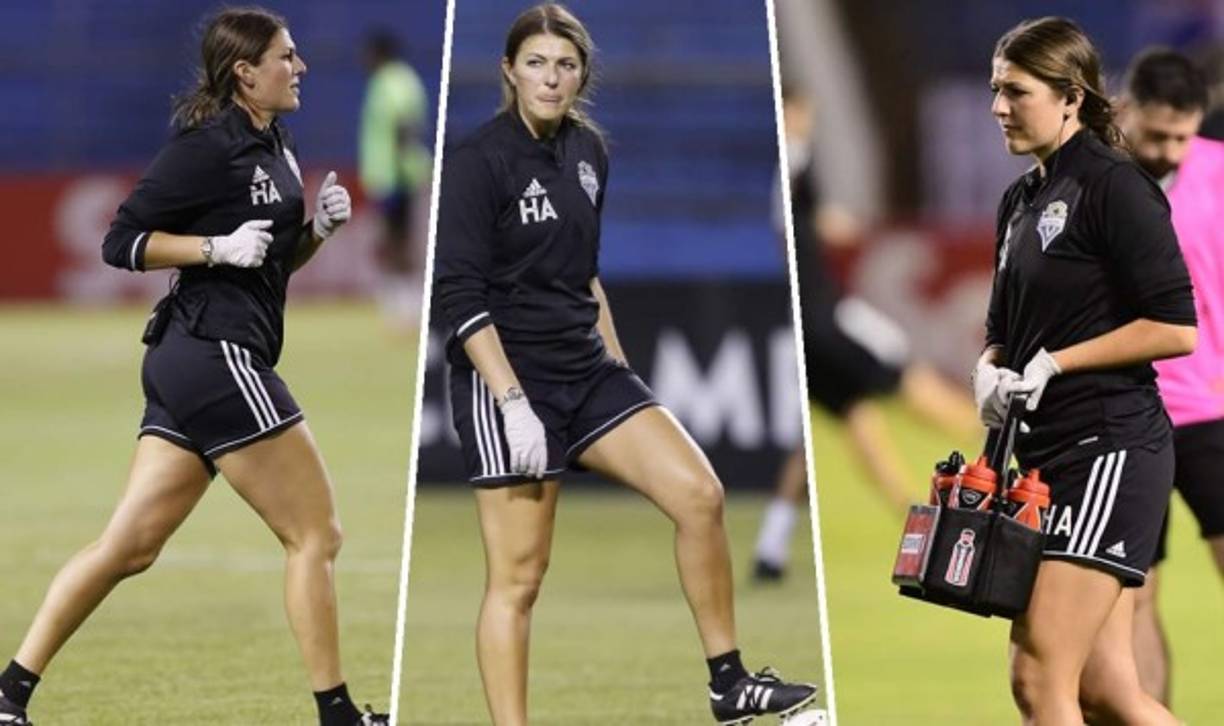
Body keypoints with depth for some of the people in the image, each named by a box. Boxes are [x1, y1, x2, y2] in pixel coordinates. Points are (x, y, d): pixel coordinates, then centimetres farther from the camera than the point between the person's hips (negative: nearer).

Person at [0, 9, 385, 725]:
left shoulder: (273, 144, 16)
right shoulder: (209, 147, -12)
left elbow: (274, 260, 25)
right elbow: (122, 242, -11)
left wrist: (318, 227, 6)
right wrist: (219, 248, -18)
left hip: (191, 363, 9)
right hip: (217, 356, -9)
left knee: (131, 544, 6)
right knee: (316, 534, -3)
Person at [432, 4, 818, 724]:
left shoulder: (587, 151, 9)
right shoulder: (479, 160, -12)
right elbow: (460, 295, -17)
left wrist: (618, 365, 18)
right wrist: (513, 404, -22)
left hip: (588, 369, 7)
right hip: (506, 378, -7)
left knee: (700, 494, -3)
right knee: (519, 575, -5)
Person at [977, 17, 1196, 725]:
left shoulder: (1115, 186, -9)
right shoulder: (1021, 201, 16)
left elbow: (1175, 327, -15)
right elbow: (1006, 335, 23)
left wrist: (1055, 363, -14)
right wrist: (990, 372, 0)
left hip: (1111, 450, -9)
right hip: (1053, 456, 9)